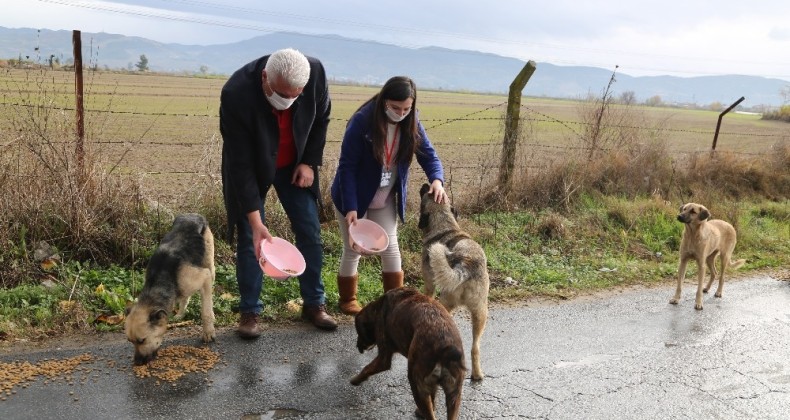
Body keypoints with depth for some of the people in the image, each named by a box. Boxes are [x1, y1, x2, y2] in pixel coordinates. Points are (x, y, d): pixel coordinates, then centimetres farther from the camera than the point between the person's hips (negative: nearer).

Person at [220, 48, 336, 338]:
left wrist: (310, 162, -8)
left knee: (310, 232, 3)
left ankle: (314, 304, 18)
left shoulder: (315, 72, -27)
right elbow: (240, 163, -31)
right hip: (250, 170, -3)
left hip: (293, 165, 3)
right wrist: (255, 220, -32)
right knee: (248, 237, -4)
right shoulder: (236, 94, -36)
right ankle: (250, 311, 12)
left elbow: (321, 117, -4)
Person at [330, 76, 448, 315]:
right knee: (353, 250, 5)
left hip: (386, 200, 4)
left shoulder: (410, 123, -9)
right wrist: (350, 207, -26)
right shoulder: (362, 121, -24)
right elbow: (347, 166, -21)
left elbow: (429, 155, -6)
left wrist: (437, 179, -28)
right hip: (355, 197, -4)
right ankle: (347, 300, 24)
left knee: (391, 249, 4)